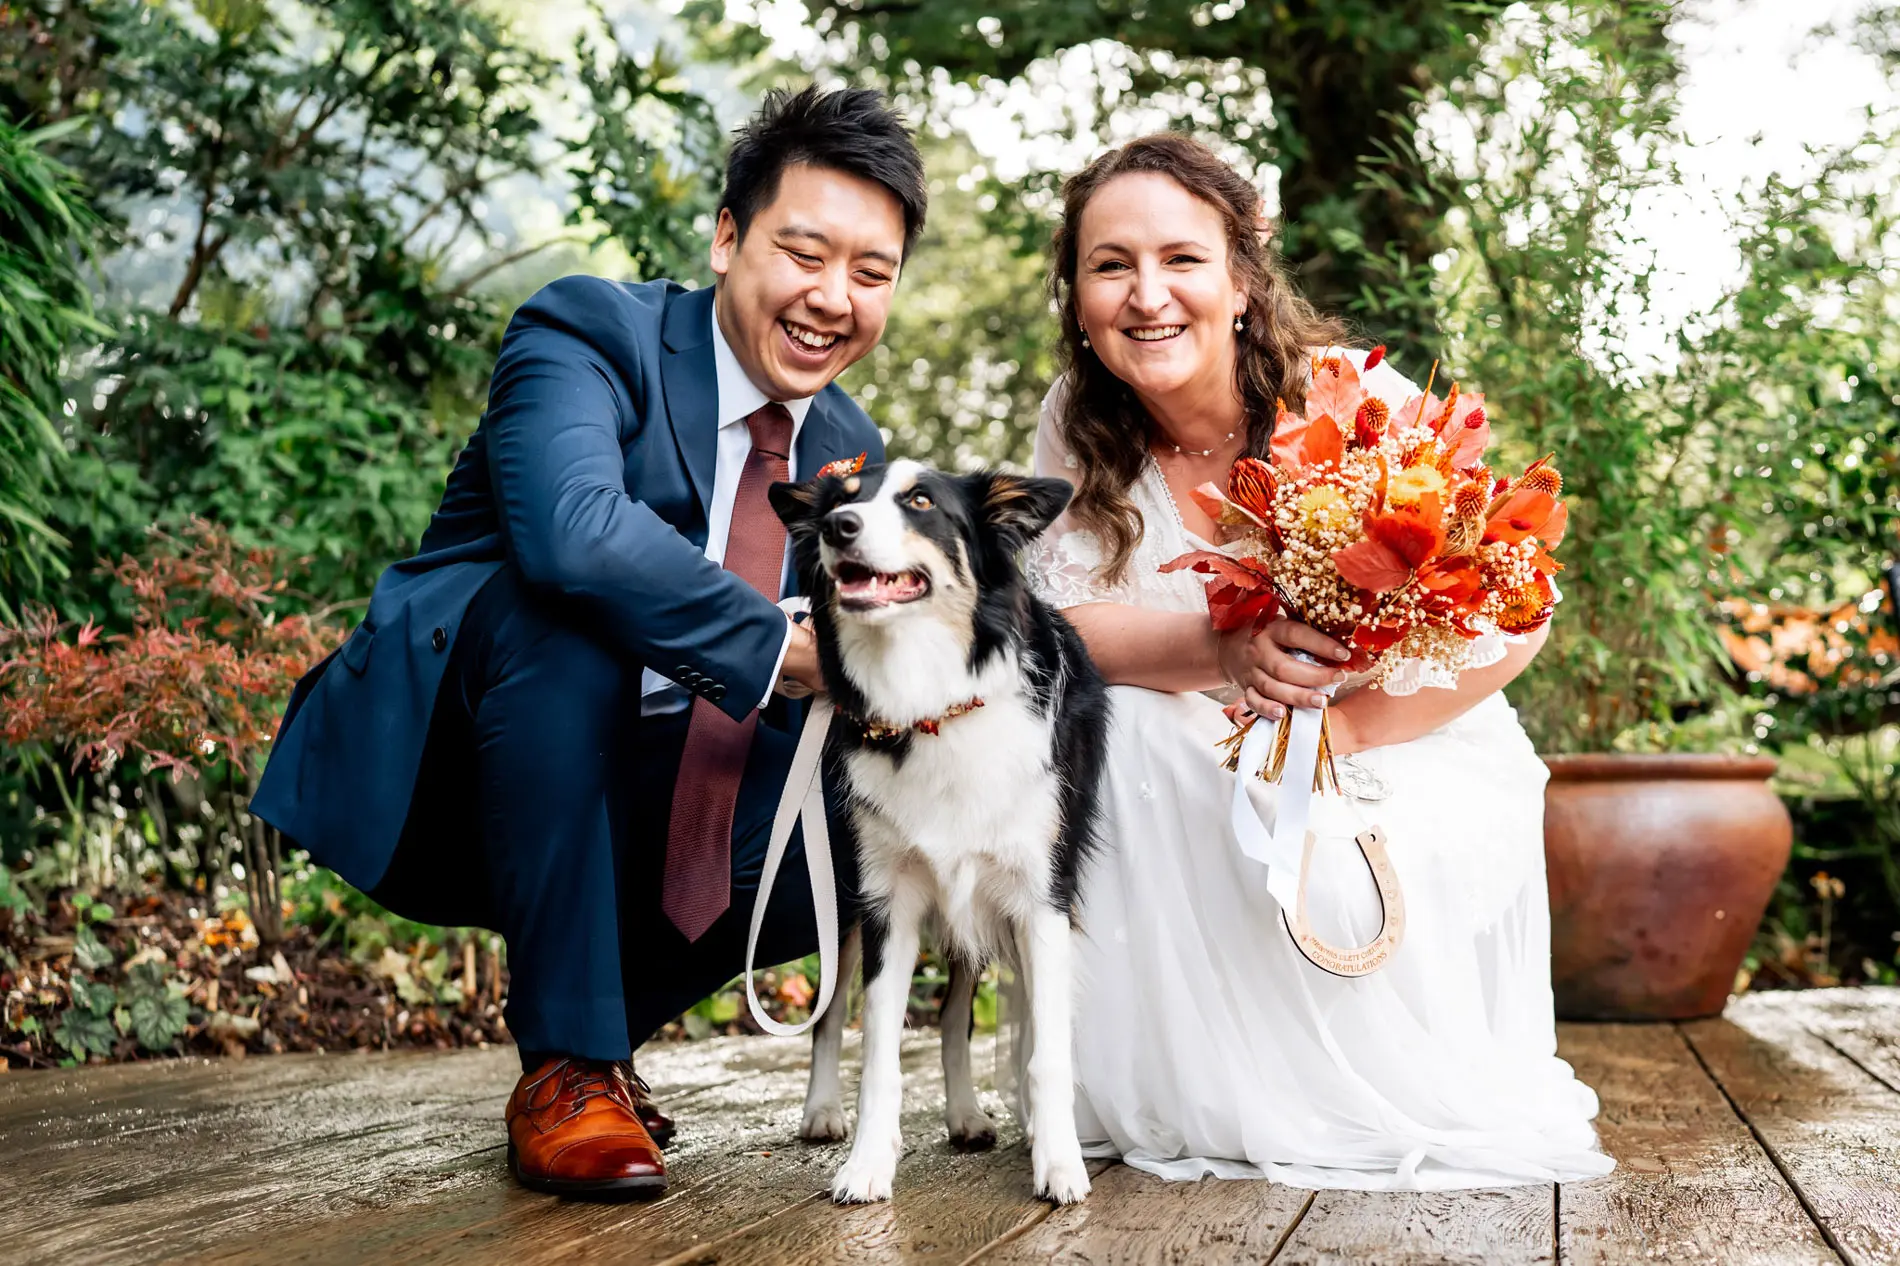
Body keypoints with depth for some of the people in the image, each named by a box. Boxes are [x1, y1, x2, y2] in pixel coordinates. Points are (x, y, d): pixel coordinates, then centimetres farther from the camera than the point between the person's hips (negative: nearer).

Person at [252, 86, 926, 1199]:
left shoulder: (852, 451, 5)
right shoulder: (586, 331, -15)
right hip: (444, 772, -6)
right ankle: (564, 1065, -23)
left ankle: (606, 1027, 10)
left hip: (628, 805, 6)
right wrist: (780, 647, -32)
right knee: (565, 608, -34)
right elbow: (573, 529, -36)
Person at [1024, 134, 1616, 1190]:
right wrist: (1223, 648, -34)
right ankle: (1183, 1099, -7)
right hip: (1202, 785, 4)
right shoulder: (1079, 426, -8)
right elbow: (1061, 621, -14)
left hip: (1410, 764, -3)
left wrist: (1334, 727, -29)